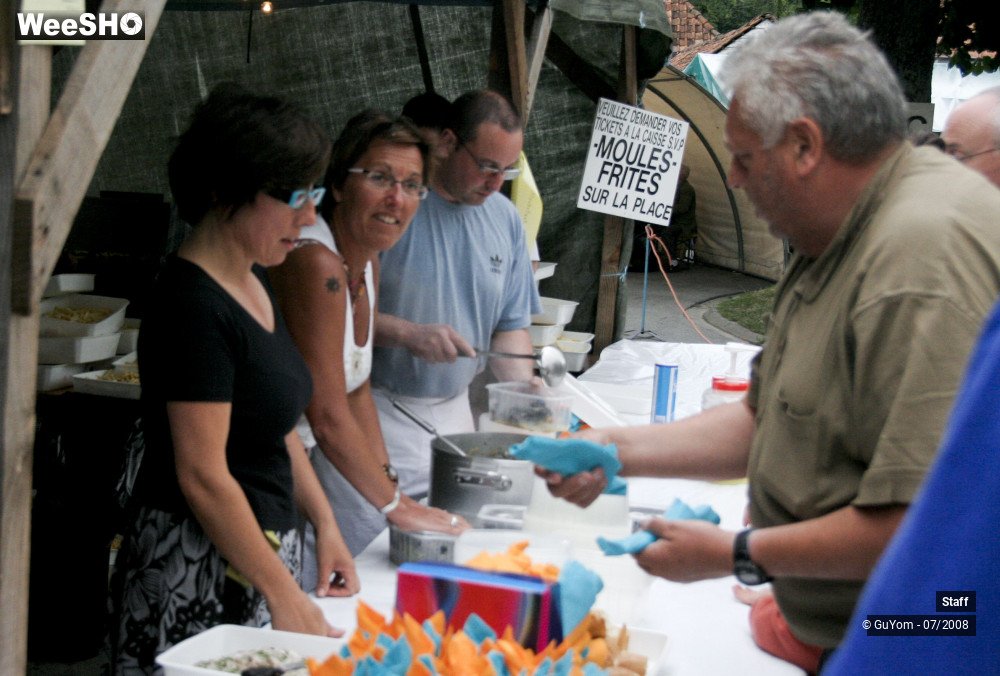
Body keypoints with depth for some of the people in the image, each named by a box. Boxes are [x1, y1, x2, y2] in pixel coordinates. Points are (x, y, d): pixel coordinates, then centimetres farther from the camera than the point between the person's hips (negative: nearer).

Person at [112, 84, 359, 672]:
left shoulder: (253, 281, 8)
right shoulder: (193, 305, -19)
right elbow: (203, 477, -21)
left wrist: (325, 524, 10)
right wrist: (285, 596, -18)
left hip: (262, 547, 9)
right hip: (203, 566, -9)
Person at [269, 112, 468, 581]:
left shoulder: (366, 263, 6)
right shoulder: (315, 264, -24)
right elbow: (329, 418, -24)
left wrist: (389, 484, 7)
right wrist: (396, 506, -15)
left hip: (311, 460, 9)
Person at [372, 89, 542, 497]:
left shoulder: (505, 218, 8)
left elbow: (511, 325, 12)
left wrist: (524, 388, -4)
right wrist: (406, 333, -24)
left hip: (455, 412, 6)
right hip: (382, 415, -6)